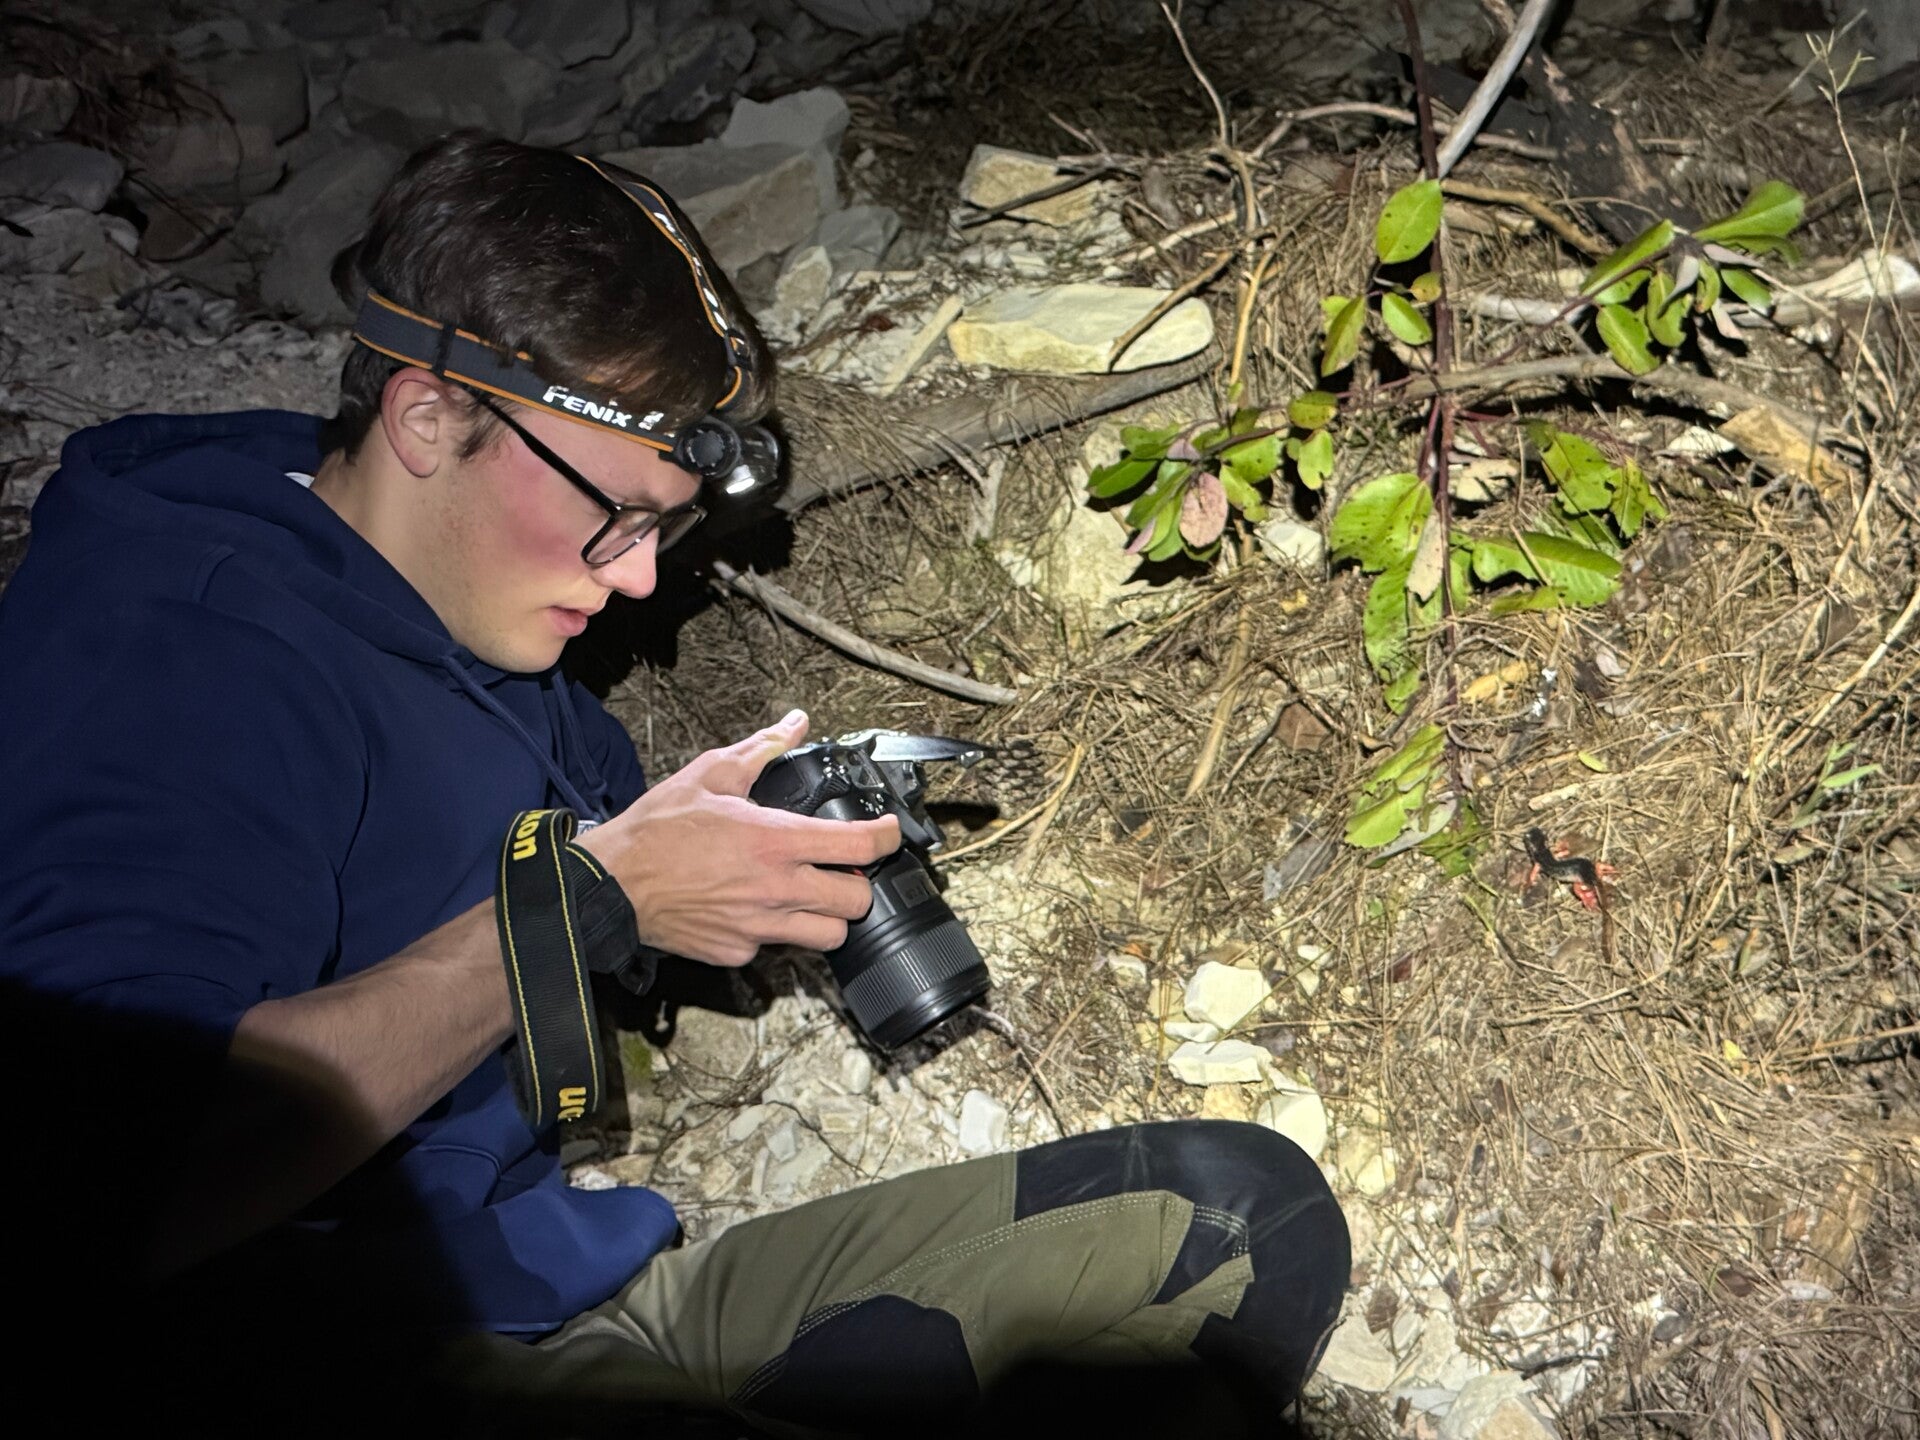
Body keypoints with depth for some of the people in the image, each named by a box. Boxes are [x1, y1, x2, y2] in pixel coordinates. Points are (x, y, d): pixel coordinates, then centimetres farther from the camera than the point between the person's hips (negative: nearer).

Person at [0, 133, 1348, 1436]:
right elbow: (128, 1188, -31)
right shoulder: (162, 650, -19)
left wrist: (779, 851, -1)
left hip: (604, 1301, 9)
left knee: (1243, 1208, -3)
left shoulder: (486, 610, 10)